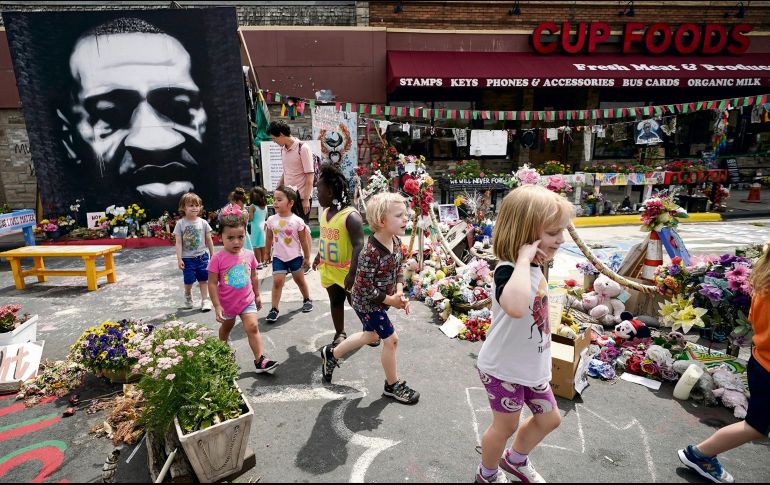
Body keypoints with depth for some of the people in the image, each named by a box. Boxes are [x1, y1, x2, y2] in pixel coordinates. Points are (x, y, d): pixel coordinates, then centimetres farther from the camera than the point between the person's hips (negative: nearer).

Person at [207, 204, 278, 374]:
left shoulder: (249, 255, -9)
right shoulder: (218, 259, -20)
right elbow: (212, 284, -16)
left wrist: (257, 295, 12)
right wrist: (217, 306, -16)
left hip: (247, 301, 1)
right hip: (227, 303, -1)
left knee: (253, 327, -10)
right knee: (226, 328, 23)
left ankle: (260, 360, -9)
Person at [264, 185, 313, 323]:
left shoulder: (297, 221, -15)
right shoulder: (271, 220, -6)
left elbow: (303, 241, -7)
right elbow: (269, 238, 8)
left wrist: (307, 257, -3)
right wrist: (267, 253, 14)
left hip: (295, 257, -1)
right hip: (278, 257, 2)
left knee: (300, 280, 15)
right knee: (277, 281, -6)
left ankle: (307, 300, 37)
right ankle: (274, 309, 2)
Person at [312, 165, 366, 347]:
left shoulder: (351, 216, -22)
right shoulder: (325, 213, 3)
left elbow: (359, 246, -25)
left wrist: (352, 273, -28)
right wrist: (318, 257, 22)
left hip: (346, 270, -7)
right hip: (329, 270, 7)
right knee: (335, 301, 18)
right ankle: (340, 333, 34)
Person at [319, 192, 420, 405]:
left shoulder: (396, 241, -8)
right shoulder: (370, 253, -33)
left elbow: (399, 268, 6)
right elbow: (365, 289, -28)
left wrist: (400, 292, -9)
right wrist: (392, 300, -20)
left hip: (384, 299, 9)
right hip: (367, 303, -9)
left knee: (371, 335, 26)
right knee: (391, 339, 1)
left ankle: (332, 354, 47)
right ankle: (393, 385, 25)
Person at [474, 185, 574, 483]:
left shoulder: (534, 268, -2)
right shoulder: (507, 271, -32)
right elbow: (516, 307, -56)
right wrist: (523, 259, -47)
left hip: (531, 366, 9)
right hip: (504, 369, -8)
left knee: (549, 419, 23)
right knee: (505, 426, 14)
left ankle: (516, 459, 52)